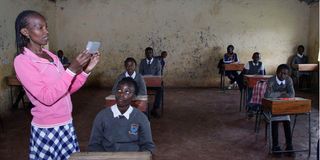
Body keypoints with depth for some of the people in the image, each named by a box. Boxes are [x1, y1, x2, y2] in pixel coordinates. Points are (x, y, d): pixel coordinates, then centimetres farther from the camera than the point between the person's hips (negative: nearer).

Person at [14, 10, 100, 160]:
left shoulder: (52, 56, 7)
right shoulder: (22, 61, -13)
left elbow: (69, 89, 9)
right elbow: (47, 97, -22)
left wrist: (86, 70, -4)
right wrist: (72, 69, -26)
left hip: (67, 124, 6)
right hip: (47, 130, -6)